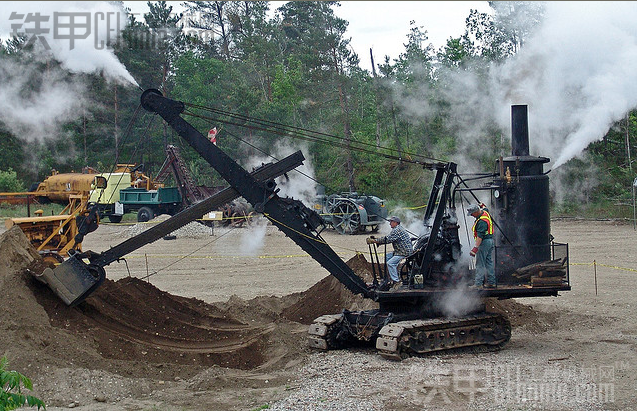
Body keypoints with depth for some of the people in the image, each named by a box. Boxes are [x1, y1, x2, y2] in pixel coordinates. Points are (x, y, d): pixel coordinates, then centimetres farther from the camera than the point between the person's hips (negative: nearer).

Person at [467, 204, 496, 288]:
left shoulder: (482, 221, -25)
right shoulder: (485, 212, 3)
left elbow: (480, 236, -32)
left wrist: (476, 247, -36)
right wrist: (483, 206, 51)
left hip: (484, 242, -11)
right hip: (490, 240, 11)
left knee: (480, 264, -9)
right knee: (489, 262, 14)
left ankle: (478, 283, -10)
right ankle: (491, 282, 18)